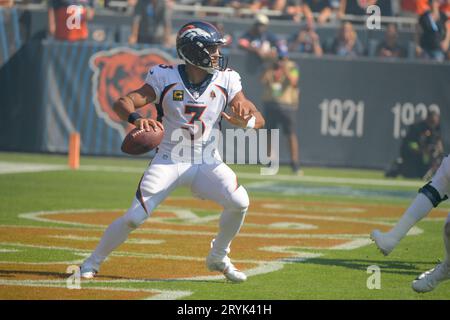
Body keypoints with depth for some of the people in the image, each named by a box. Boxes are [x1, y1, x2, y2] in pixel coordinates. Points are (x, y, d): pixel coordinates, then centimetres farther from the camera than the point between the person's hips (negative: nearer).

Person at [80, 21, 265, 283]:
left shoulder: (226, 80, -3)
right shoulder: (165, 78, -9)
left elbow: (259, 120, -5)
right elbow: (122, 103, -17)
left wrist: (245, 121, -30)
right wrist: (136, 119, -40)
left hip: (207, 161, 2)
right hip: (169, 160, -2)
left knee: (240, 202, -21)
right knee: (134, 217, -12)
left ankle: (218, 257, 4)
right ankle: (93, 263, 11)